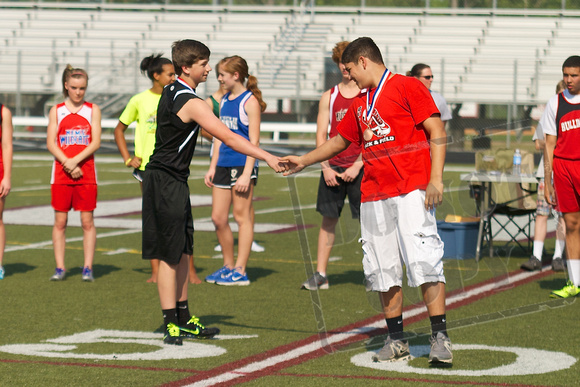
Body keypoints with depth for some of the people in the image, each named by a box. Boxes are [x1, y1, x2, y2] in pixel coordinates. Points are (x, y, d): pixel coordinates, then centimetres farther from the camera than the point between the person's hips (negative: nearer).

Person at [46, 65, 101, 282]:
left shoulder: (93, 110, 6)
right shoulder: (56, 111, 8)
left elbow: (96, 142, -3)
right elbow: (51, 143, 2)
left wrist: (75, 161, -14)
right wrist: (67, 163, -12)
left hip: (86, 172, -1)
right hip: (61, 173, 1)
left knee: (87, 221, -1)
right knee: (60, 221, 1)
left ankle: (88, 268, 2)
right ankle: (60, 268, 5)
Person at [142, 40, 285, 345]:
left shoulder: (171, 92, 11)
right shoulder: (190, 102, -19)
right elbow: (228, 138, -24)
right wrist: (268, 158, -24)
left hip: (172, 181, 10)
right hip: (166, 182, -10)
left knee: (182, 251, 14)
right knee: (169, 255, -6)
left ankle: (183, 319, 21)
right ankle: (171, 326, -4)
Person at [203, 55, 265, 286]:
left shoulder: (250, 102, -9)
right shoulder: (224, 101, 15)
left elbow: (254, 141, -11)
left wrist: (246, 173, -17)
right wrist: (212, 167, 16)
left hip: (242, 164, -8)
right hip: (223, 165, 8)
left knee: (242, 216, -2)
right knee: (218, 218, 7)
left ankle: (240, 271, 2)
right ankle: (228, 265, 20)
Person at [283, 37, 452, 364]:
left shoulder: (407, 87, 0)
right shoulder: (359, 104, 22)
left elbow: (437, 132, -6)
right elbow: (340, 141, 37)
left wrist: (436, 179, -15)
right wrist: (304, 161, 40)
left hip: (412, 190, -7)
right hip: (373, 195, 7)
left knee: (424, 261, -14)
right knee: (382, 269, 4)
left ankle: (441, 338, -13)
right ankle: (397, 341, 11)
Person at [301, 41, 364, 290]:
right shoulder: (329, 97, 9)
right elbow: (321, 135, 8)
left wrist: (357, 166, -12)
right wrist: (326, 168, -4)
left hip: (360, 169, -3)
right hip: (332, 168, 3)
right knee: (328, 219, 4)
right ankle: (320, 274, 7)